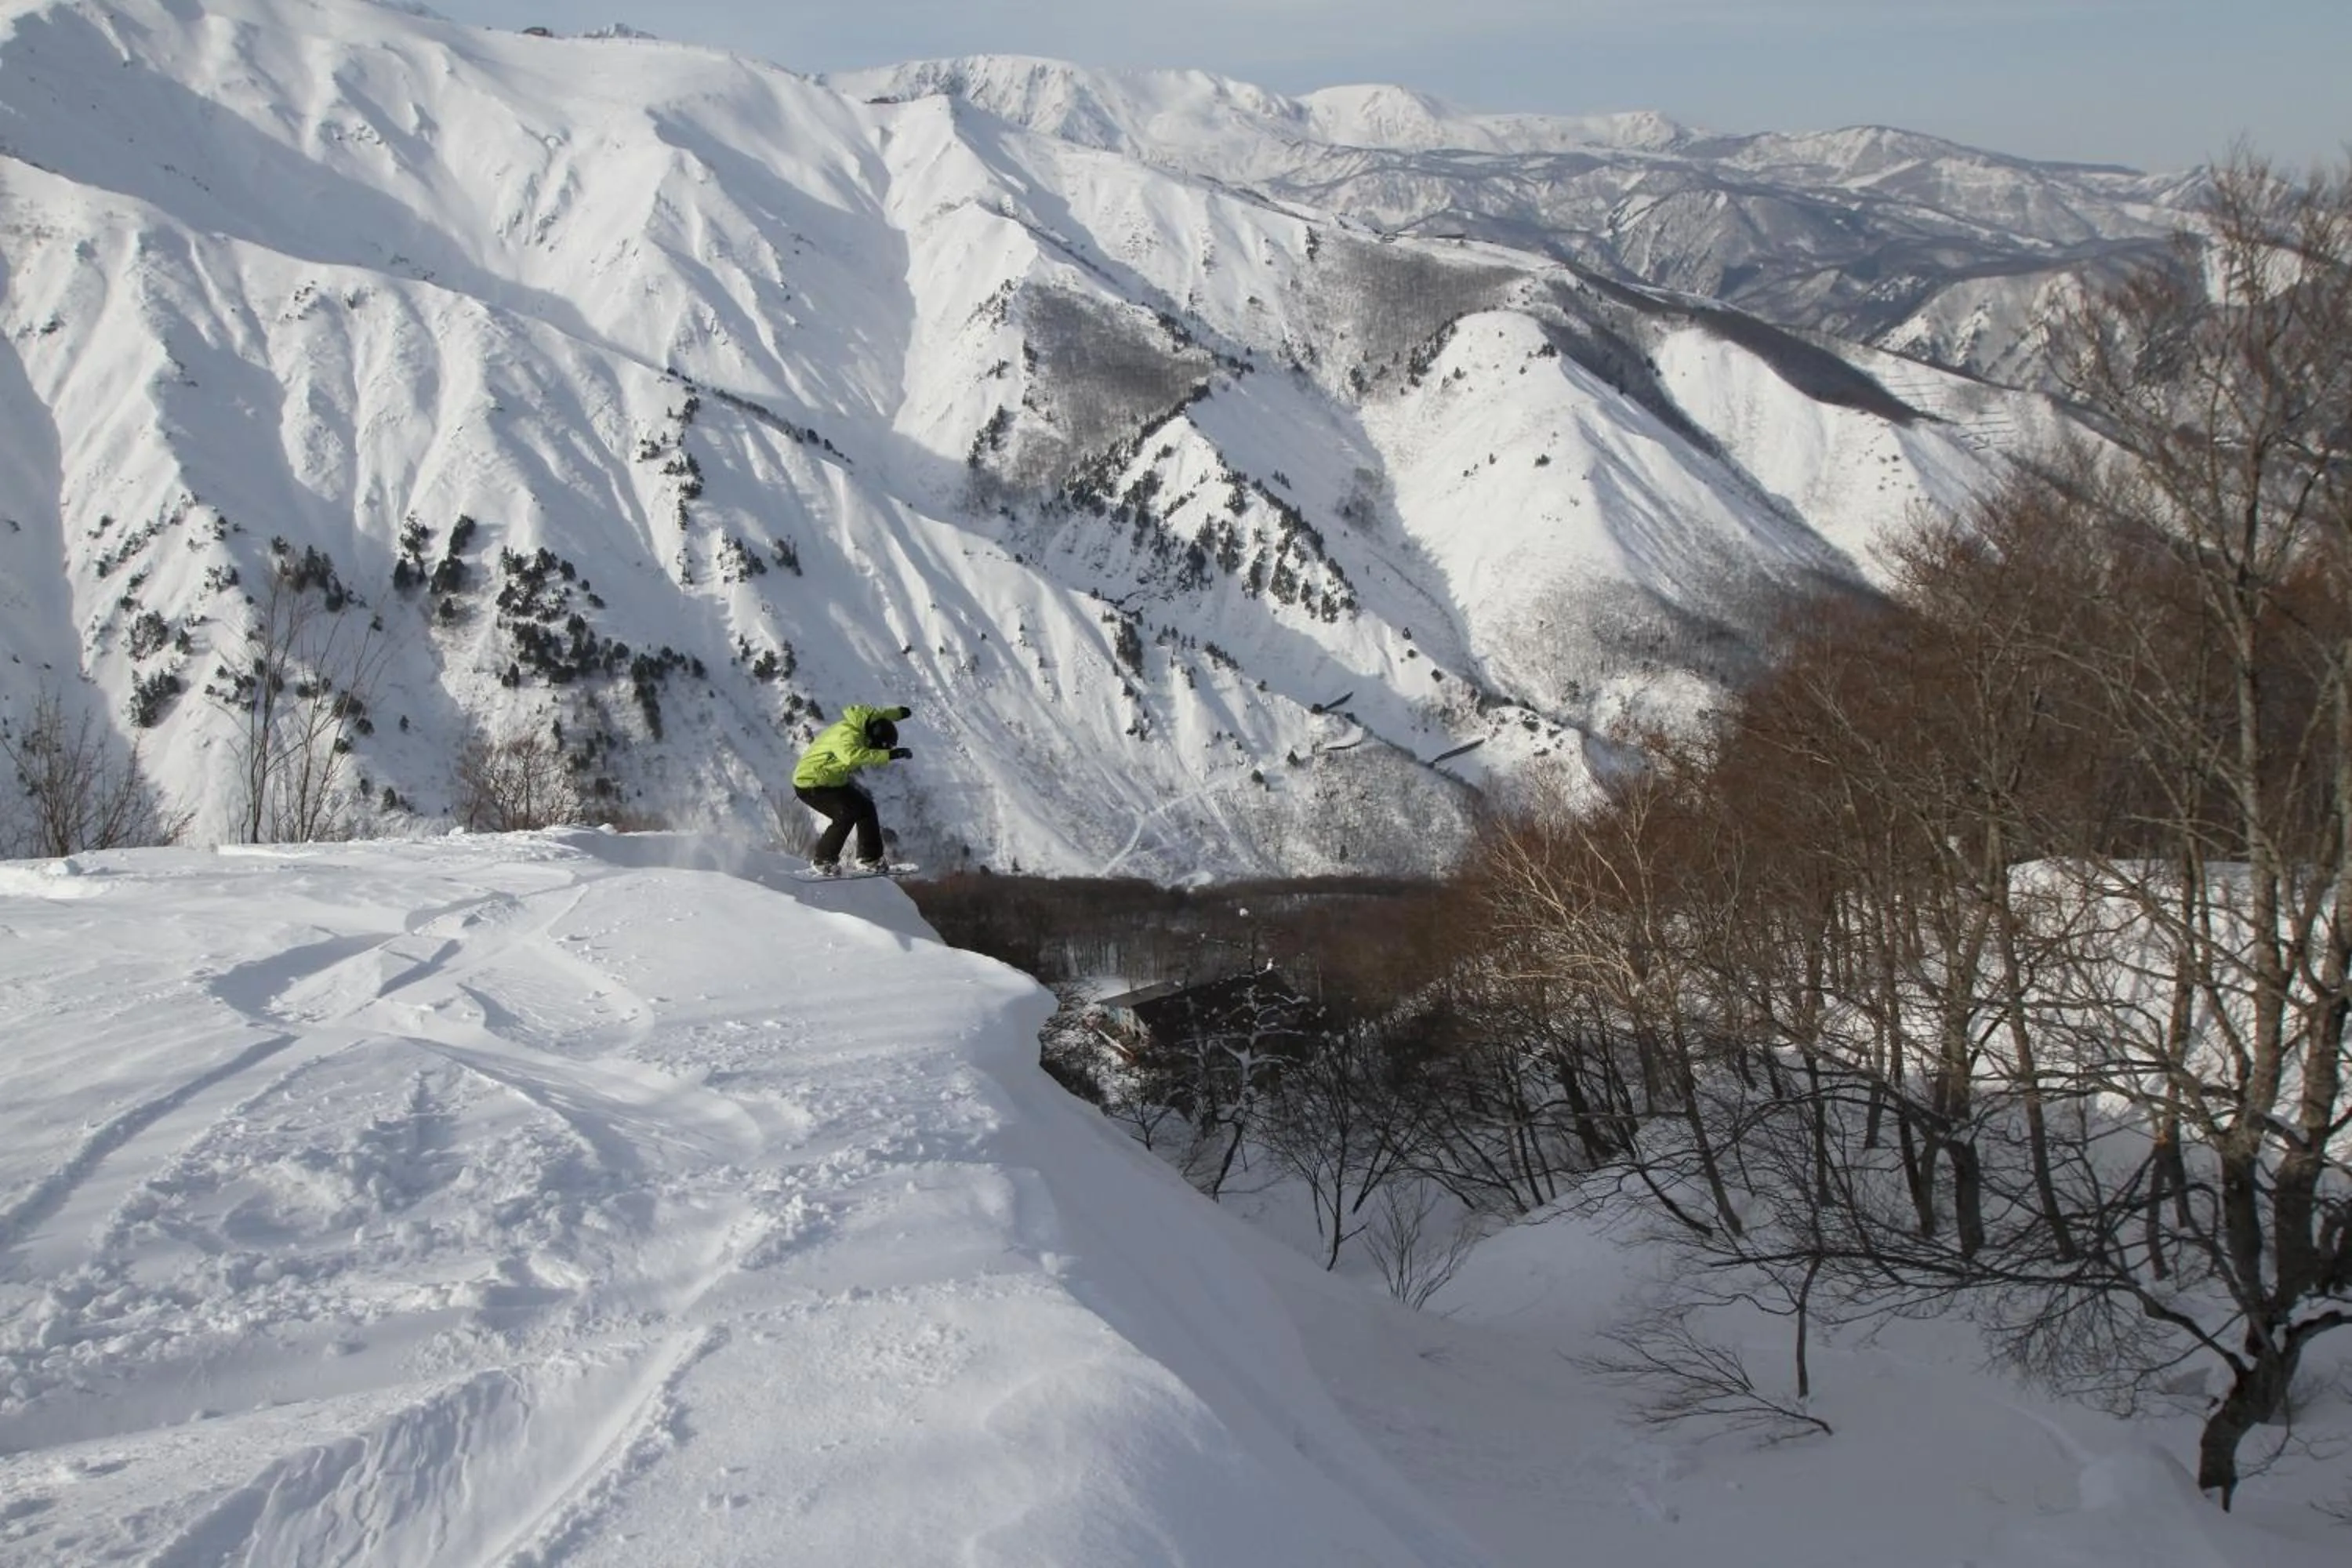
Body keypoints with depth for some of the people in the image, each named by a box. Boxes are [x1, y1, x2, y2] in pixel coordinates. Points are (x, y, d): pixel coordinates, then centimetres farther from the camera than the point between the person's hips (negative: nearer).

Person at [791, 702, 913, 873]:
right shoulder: (846, 736, -33)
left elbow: (878, 715, 18)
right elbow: (853, 756, -55)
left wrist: (899, 713, 32)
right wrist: (889, 755, -56)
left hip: (833, 781, 10)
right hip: (810, 786, -10)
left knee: (865, 807, 3)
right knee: (847, 814, -20)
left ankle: (869, 859, 11)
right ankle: (822, 859, -6)